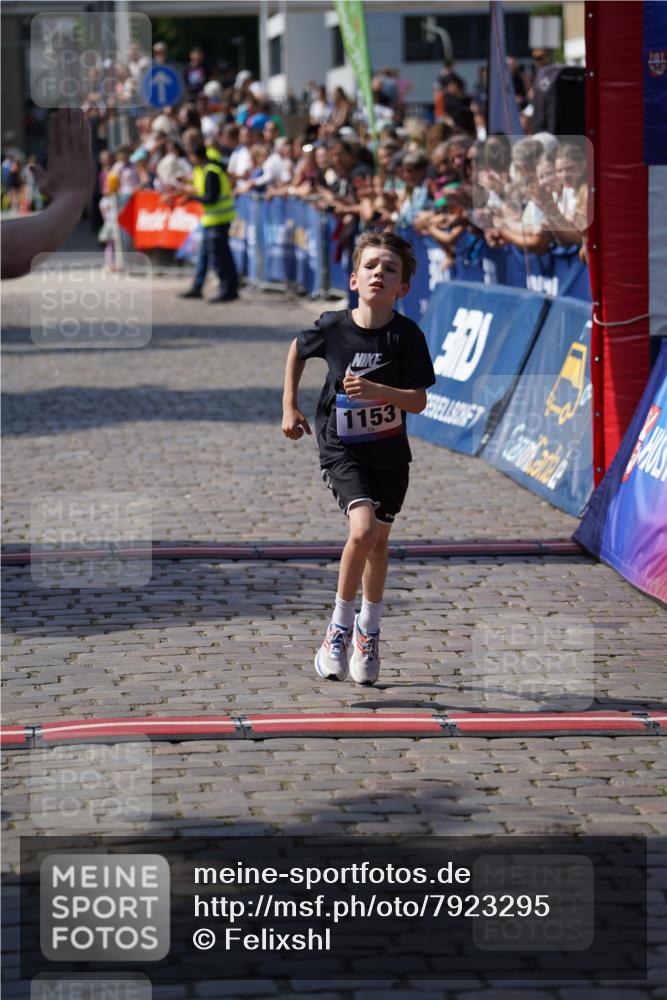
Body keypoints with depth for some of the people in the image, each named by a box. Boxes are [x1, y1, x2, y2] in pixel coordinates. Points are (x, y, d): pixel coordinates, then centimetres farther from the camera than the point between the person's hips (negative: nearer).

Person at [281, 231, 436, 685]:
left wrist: (377, 390, -31)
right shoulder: (333, 327, -13)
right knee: (363, 529, -23)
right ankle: (340, 626, -5)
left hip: (390, 451, 2)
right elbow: (297, 350, 9)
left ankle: (368, 631, 37)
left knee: (379, 540, 14)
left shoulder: (407, 335, -14)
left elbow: (419, 401, -15)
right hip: (342, 447, -2)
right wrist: (290, 406, 9)